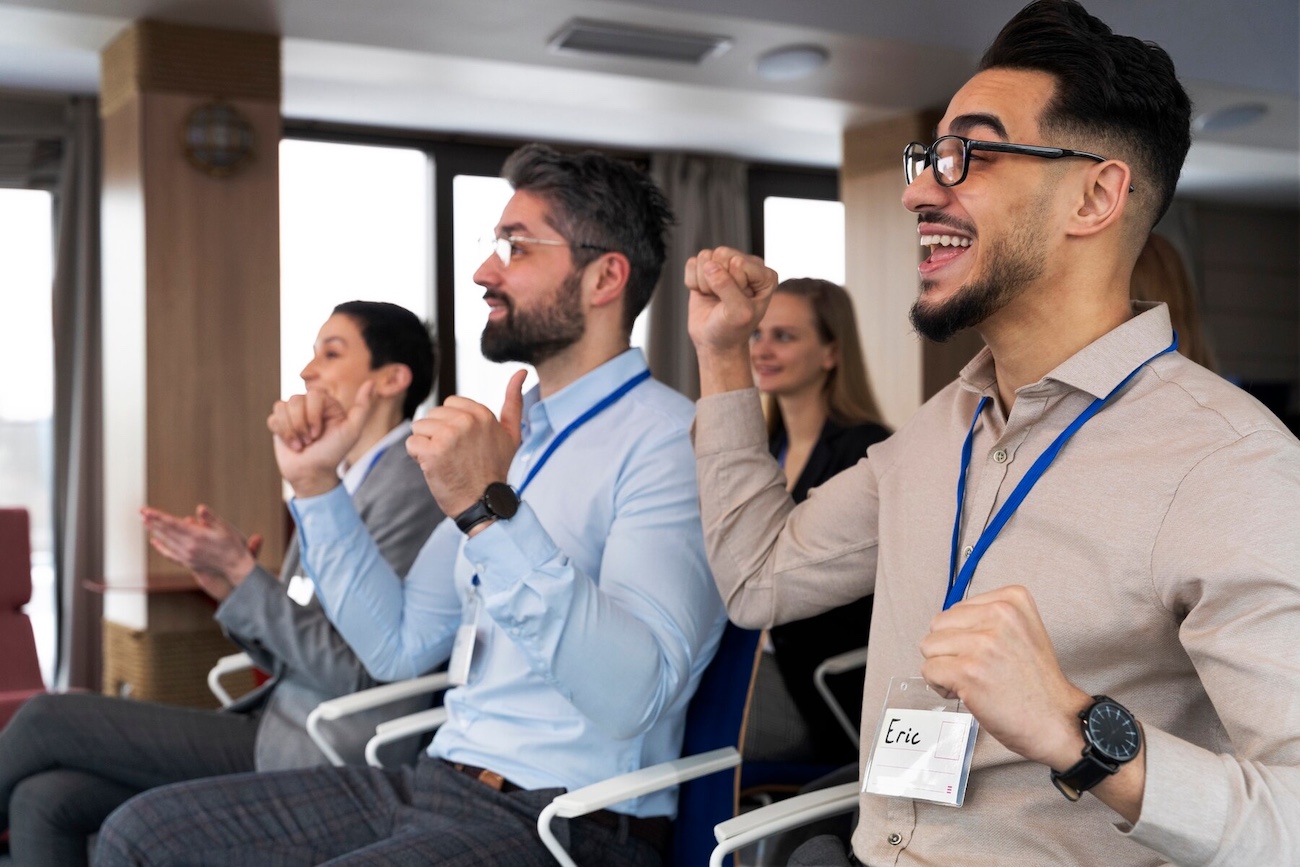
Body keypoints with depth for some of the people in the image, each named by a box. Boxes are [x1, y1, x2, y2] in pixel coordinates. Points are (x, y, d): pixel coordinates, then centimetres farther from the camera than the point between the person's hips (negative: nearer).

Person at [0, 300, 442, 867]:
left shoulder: (409, 488, -13)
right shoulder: (341, 482, 15)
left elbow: (355, 674, -18)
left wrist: (243, 572, -15)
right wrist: (229, 586, 0)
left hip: (321, 760, -8)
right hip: (277, 725, 8)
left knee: (46, 719, -7)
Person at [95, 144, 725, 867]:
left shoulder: (669, 440, -13)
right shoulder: (504, 430, 15)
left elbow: (632, 698, -26)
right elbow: (400, 645, 14)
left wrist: (491, 510, -32)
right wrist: (315, 484, 7)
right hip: (441, 780, 9)